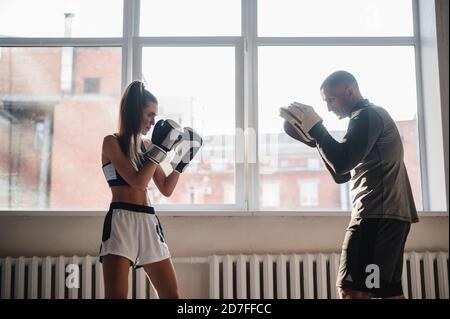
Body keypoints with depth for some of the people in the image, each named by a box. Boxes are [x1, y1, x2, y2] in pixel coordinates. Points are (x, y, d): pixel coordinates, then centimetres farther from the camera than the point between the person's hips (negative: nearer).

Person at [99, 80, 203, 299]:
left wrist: (183, 159, 12)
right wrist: (161, 148, -10)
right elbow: (138, 181, -14)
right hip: (122, 220, -6)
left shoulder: (147, 146, 17)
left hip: (148, 222, 7)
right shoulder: (112, 142, -1)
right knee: (117, 295, -9)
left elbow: (166, 189, 18)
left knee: (171, 294, 7)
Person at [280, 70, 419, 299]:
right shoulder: (372, 117, 26)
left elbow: (341, 164, -20)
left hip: (378, 215, -11)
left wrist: (314, 126, -12)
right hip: (391, 214, 11)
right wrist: (313, 139, 13)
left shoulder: (367, 115, -6)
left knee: (351, 290, -13)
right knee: (389, 290, 11)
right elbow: (342, 175, 23)